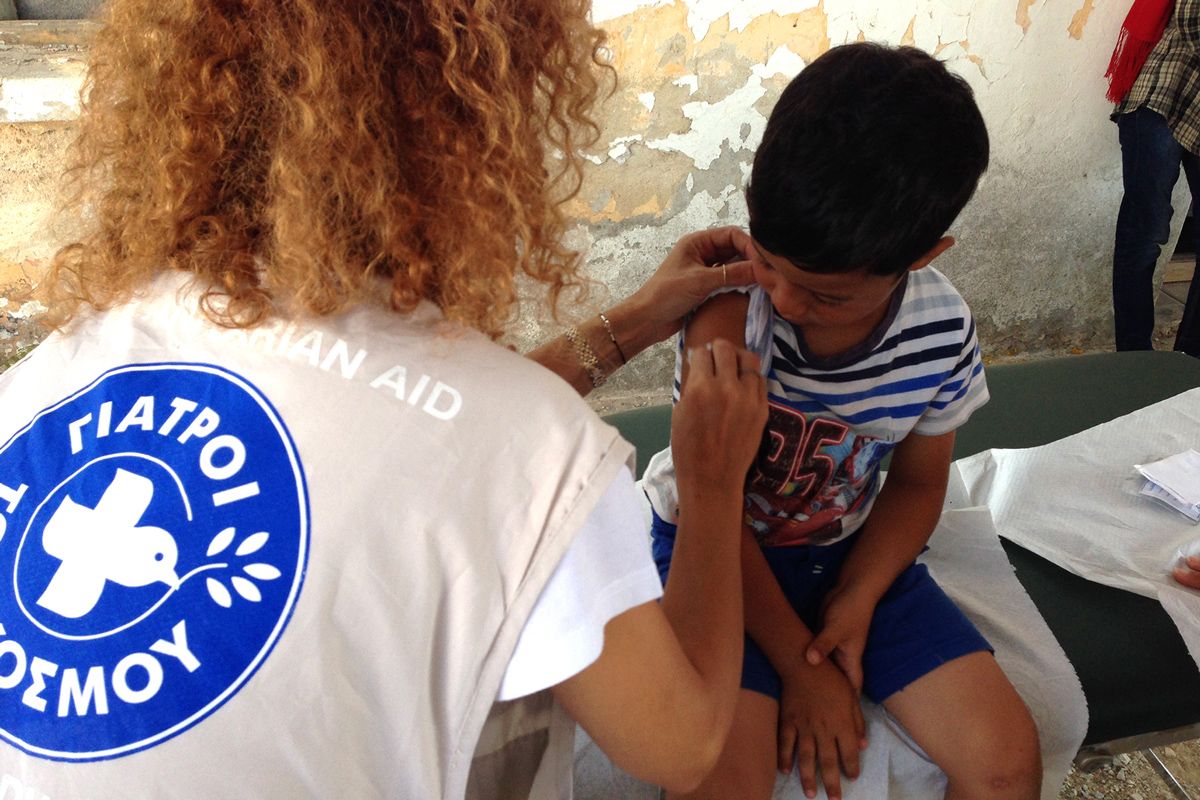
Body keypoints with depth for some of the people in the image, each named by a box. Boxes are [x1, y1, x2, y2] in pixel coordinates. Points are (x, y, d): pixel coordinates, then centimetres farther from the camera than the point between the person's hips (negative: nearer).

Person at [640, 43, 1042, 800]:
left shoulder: (945, 332, -15)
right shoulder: (728, 319, -27)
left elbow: (917, 483, 2)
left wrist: (853, 606, -11)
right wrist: (797, 662, -11)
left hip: (850, 550, 4)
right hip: (717, 546, -3)